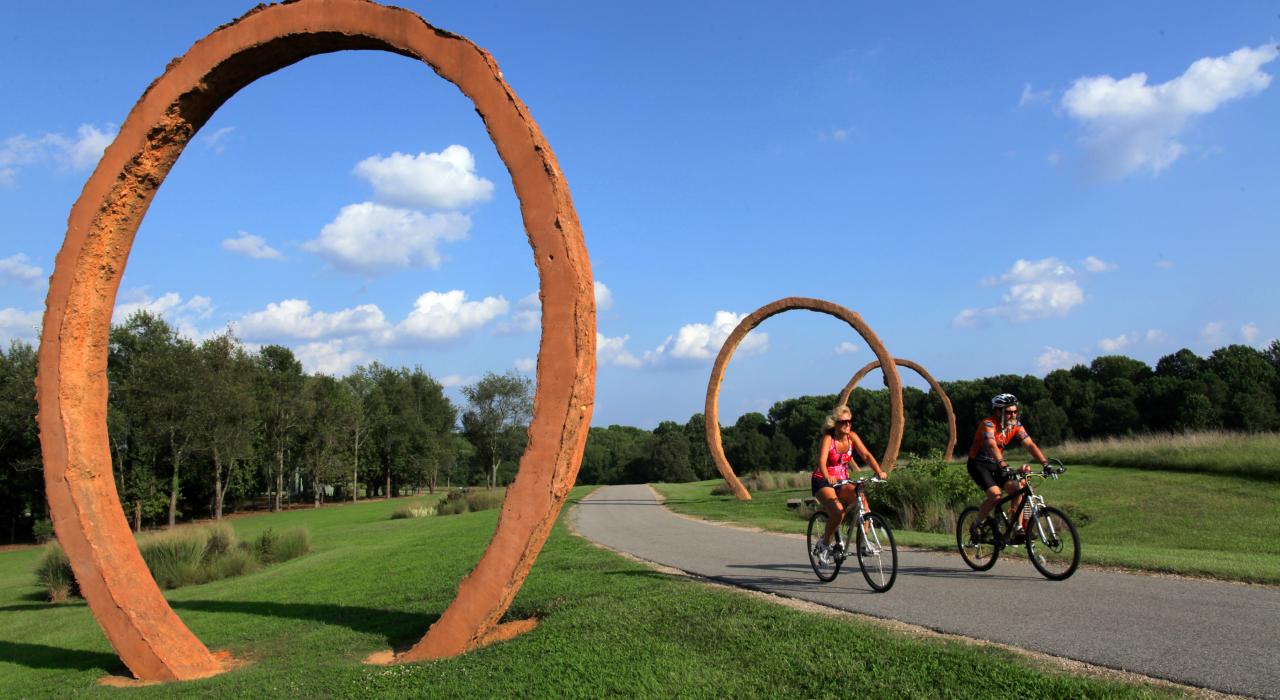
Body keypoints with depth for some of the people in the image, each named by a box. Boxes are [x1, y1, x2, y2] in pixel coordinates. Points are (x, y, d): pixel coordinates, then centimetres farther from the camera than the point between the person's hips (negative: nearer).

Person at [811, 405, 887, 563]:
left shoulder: (852, 436, -4)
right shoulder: (828, 438, -18)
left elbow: (866, 455, -12)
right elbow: (822, 461, -31)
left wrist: (879, 471, -29)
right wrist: (828, 477, -51)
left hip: (842, 480, 5)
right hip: (823, 481, -5)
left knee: (862, 499, -24)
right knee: (838, 511, -29)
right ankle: (824, 544, -6)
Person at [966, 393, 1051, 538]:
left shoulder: (1015, 425, -4)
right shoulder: (988, 424, -25)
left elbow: (1030, 445, -11)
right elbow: (992, 446, -41)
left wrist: (1046, 464, -24)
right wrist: (1004, 466, -55)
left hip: (994, 465, 6)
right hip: (978, 464, -6)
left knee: (1017, 488, -14)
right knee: (995, 495, -24)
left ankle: (1019, 528, -4)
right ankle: (976, 526, -5)